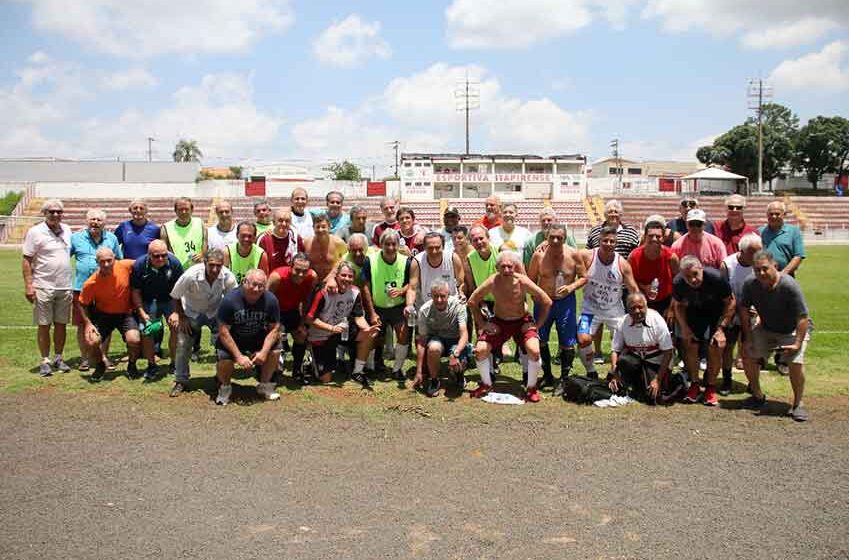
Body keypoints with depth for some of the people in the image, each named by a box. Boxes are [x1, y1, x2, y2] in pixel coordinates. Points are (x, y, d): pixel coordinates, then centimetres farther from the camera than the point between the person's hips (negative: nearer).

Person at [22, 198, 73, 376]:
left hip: (64, 287, 4)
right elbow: (26, 260, -6)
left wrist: (72, 284, 15)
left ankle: (58, 358, 21)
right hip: (43, 287, -4)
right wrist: (28, 285, -13)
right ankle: (45, 361, 12)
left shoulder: (66, 230, 8)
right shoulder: (35, 232, -6)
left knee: (61, 324, 10)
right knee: (44, 326, 3)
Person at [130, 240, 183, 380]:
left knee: (177, 327, -13)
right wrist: (142, 312, -17)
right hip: (148, 301, 0)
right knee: (146, 331, -12)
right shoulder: (139, 265, -18)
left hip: (170, 300, 0)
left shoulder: (174, 263, -21)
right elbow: (135, 291, -9)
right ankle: (152, 366, 7)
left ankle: (174, 363, 5)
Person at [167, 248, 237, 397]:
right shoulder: (190, 275, -33)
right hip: (192, 312, -1)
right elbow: (175, 297, -15)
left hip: (216, 312, 1)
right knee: (182, 345, -4)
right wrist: (181, 317, -14)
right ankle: (180, 381, 14)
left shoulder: (228, 277, -28)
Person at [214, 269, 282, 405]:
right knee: (224, 358, -29)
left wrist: (264, 352, -24)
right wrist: (239, 356, -27)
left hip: (258, 338, 3)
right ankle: (224, 387, 6)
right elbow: (223, 331, -22)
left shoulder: (271, 300, -17)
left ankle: (264, 385, 4)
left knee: (275, 349, -21)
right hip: (232, 339, -3)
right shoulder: (230, 300, -24)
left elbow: (274, 328, -10)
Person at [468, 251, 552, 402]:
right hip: (499, 322, 2)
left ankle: (531, 388, 0)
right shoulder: (492, 282, -20)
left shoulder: (523, 282, -23)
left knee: (534, 351, -25)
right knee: (480, 350, -16)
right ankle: (486, 384, 12)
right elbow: (472, 302, -6)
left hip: (522, 321, -1)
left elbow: (547, 302, -13)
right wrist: (482, 324, -7)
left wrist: (537, 324, -12)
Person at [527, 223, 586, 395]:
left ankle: (564, 380, 16)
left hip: (566, 302, -1)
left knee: (567, 343, 1)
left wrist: (571, 287, -18)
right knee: (540, 340, 10)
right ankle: (547, 376, 29)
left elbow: (583, 277, -1)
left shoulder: (573, 255, -9)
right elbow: (530, 279, 2)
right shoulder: (539, 255, -8)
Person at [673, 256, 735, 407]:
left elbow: (730, 302, -18)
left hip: (717, 312, -2)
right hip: (694, 312, 3)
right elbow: (679, 306, -3)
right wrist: (684, 328, -14)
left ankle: (710, 387, 4)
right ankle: (694, 384, 13)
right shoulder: (678, 283, -25)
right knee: (690, 345, -4)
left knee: (716, 347, -12)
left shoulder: (716, 278, -34)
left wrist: (721, 328, -23)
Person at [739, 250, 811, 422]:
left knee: (796, 361, -23)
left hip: (793, 330, -4)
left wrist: (797, 344, -30)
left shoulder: (789, 286, -31)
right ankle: (758, 396, 16)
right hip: (766, 328, 5)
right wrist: (748, 337, -6)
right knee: (748, 355, -6)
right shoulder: (750, 285, -18)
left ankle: (798, 404, -3)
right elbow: (744, 310, -3)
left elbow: (803, 317, -27)